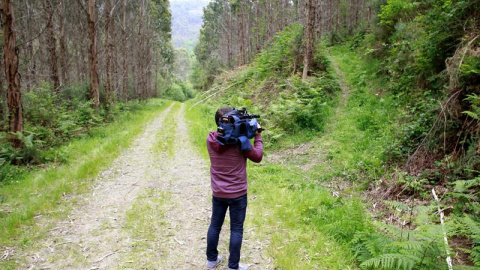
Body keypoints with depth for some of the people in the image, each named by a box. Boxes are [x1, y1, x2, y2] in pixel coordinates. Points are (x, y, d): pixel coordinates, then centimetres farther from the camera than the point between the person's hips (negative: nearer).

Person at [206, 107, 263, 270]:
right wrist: (257, 136, 3)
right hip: (237, 194, -4)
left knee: (215, 225, 19)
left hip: (217, 193, 4)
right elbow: (257, 157, -7)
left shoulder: (210, 139, -7)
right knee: (236, 229, 10)